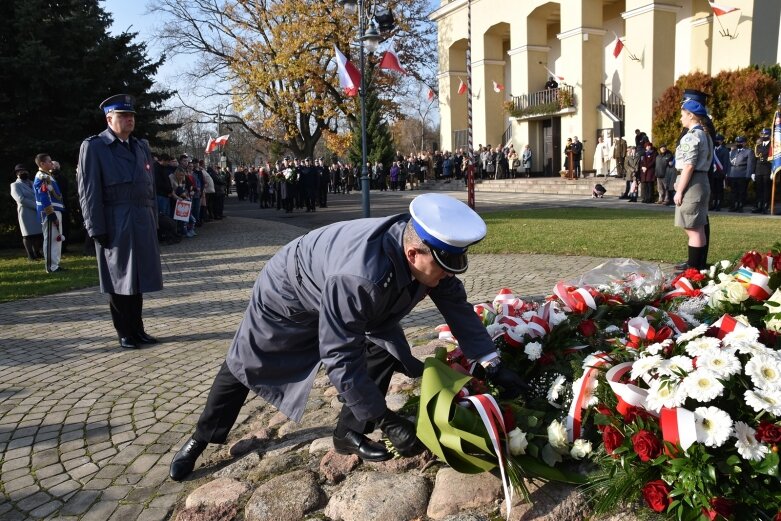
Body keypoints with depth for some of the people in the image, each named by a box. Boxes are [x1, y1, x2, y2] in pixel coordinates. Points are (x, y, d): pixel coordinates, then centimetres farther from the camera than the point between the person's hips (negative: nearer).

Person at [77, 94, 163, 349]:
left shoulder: (142, 146, 14)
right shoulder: (93, 146, -3)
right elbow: (89, 192, -7)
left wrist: (154, 221, 11)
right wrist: (96, 229, -12)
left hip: (142, 224, 5)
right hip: (114, 225, -5)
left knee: (138, 278, 10)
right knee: (119, 280, 5)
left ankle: (137, 329, 22)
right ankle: (124, 333, 17)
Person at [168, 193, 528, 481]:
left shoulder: (430, 251, -26)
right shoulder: (357, 277, -48)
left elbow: (458, 307, -12)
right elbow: (341, 359, -41)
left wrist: (492, 364, -16)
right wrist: (388, 421, -37)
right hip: (290, 292, -6)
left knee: (386, 349, -8)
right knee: (247, 365, 10)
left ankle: (349, 434, 10)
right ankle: (202, 438, 34)